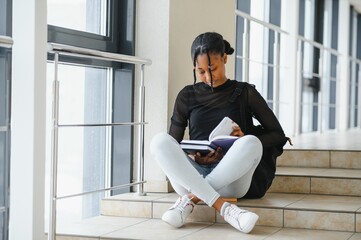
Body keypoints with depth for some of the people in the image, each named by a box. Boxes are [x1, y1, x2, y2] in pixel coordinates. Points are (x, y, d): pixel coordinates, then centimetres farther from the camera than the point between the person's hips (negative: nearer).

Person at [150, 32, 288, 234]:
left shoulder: (245, 93, 10)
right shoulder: (187, 96, 14)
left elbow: (278, 135, 9)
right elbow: (171, 145, 14)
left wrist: (246, 143, -11)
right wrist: (193, 157, -8)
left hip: (232, 179, -2)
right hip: (193, 175, 2)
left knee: (251, 143, -32)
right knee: (159, 141, -27)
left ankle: (190, 199, -28)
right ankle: (224, 208, -38)